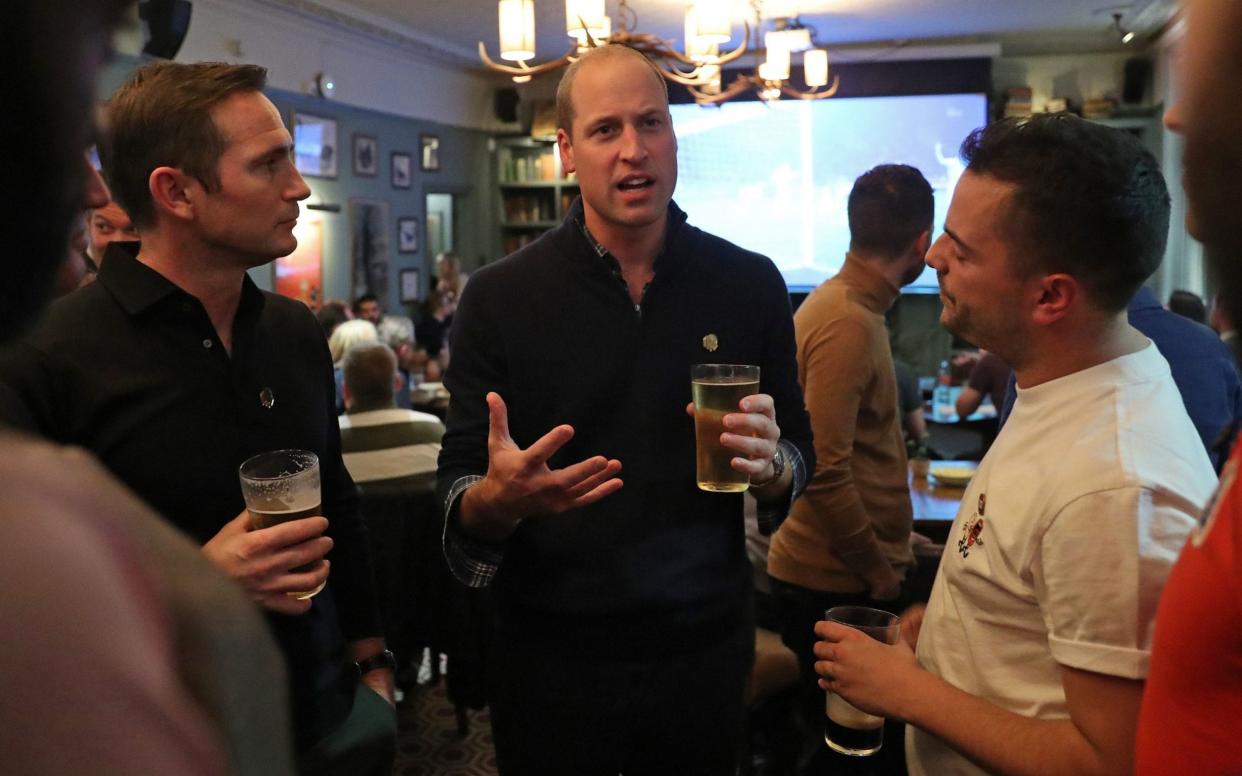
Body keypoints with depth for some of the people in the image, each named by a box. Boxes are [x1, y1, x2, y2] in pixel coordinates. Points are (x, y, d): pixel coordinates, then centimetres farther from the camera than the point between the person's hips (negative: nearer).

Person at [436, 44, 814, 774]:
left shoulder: (750, 285, -3)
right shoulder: (499, 297, -8)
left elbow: (799, 459, 5)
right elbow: (461, 505, -7)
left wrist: (771, 463, -18)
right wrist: (500, 498, -30)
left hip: (707, 649, 2)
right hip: (553, 658, -1)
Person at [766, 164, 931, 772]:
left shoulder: (846, 302, 9)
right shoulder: (849, 322, -21)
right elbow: (824, 471, -26)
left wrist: (893, 545, 17)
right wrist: (881, 574, -14)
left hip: (840, 576, 9)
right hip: (838, 584, -9)